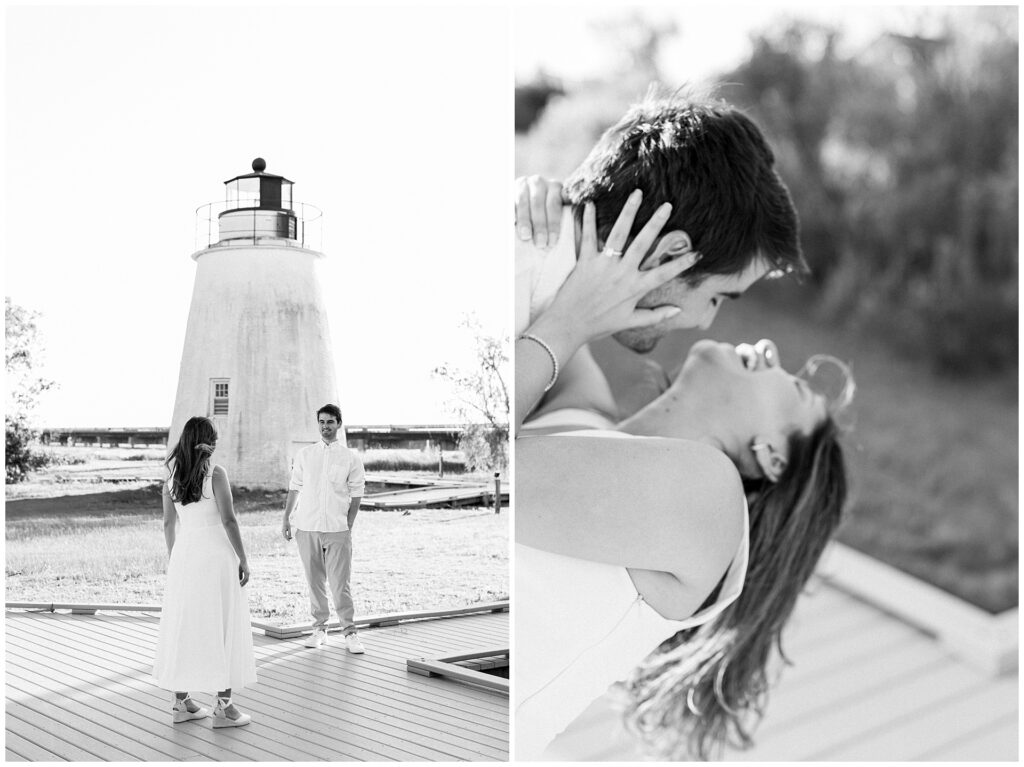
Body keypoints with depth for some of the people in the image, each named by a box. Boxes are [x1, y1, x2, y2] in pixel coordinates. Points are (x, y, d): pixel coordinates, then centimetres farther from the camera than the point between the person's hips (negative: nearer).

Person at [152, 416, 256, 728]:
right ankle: (224, 706, 6)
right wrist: (243, 559, -8)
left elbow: (168, 523, 9)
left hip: (185, 553, 5)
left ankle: (181, 702, 20)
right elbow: (229, 520, -15)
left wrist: (173, 559, 19)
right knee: (223, 628, 2)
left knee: (184, 626, 13)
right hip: (217, 553, -5)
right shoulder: (216, 474, -12)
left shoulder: (171, 476, 4)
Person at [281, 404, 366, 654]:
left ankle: (349, 633, 4)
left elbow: (356, 495, 5)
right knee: (315, 581, 8)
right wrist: (286, 518, 8)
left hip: (337, 529, -2)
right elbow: (294, 488, 12)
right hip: (307, 527, 2)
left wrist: (349, 525, -1)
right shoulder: (304, 455, 8)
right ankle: (319, 628, 20)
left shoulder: (351, 458, 2)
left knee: (340, 583, -4)